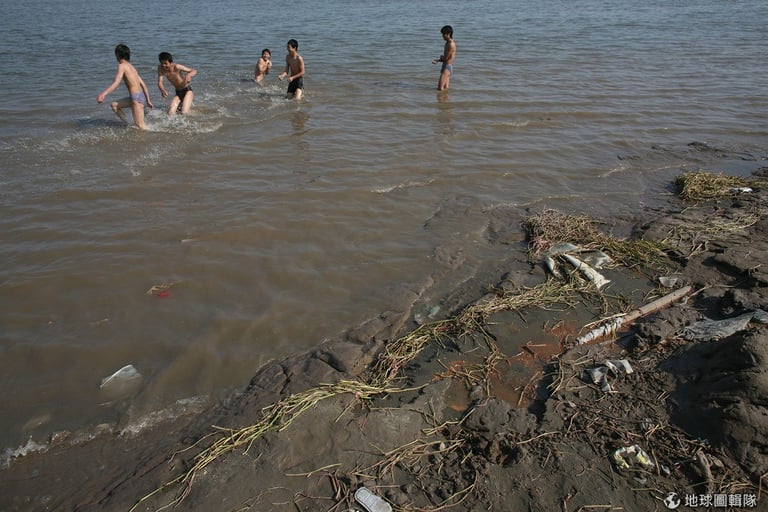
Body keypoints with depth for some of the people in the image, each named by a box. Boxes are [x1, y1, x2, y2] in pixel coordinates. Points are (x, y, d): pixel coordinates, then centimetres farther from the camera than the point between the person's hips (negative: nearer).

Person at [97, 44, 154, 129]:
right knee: (114, 105, 20)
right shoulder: (131, 66, 19)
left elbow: (116, 83, -19)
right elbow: (143, 84, 20)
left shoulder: (122, 66, -6)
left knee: (140, 125, -8)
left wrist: (103, 94, -27)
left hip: (137, 97, -9)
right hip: (141, 96, 9)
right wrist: (148, 101, 25)